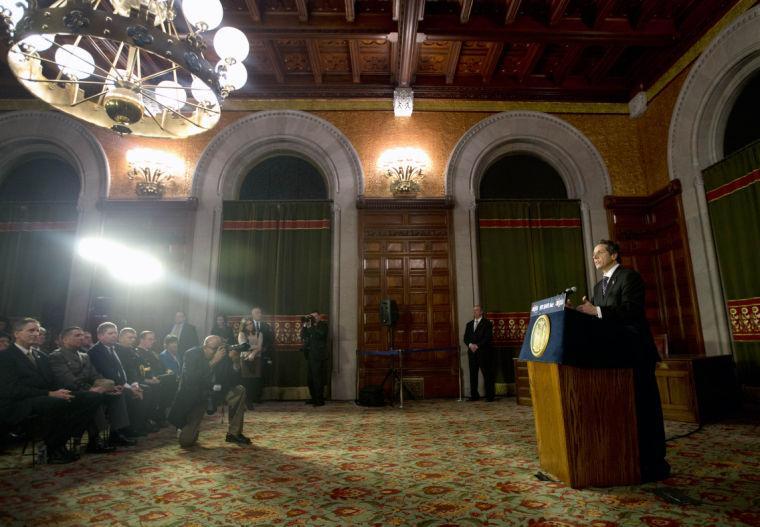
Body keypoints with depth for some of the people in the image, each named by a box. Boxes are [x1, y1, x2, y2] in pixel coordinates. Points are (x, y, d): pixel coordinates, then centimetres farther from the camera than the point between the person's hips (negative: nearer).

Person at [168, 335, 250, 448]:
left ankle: (234, 434, -4)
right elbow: (191, 379, -34)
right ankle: (185, 429, 31)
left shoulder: (223, 354, -11)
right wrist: (213, 361, -39)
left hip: (214, 392, 4)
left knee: (239, 390, -16)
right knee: (186, 441, -9)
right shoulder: (191, 354, -18)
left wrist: (235, 361, -29)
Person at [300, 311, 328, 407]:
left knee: (317, 377, -8)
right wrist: (305, 325, 1)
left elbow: (319, 335, -16)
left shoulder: (323, 325, 0)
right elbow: (303, 336, 11)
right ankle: (314, 398, 18)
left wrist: (311, 326, -12)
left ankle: (320, 400, -3)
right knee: (310, 378, 8)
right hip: (309, 355, 7)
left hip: (318, 356, -6)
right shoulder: (310, 326, 18)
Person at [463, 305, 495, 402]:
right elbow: (466, 338, 13)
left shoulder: (487, 323, 1)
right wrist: (470, 345, -7)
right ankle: (474, 396, 10)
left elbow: (488, 337, -8)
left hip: (483, 352, -5)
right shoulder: (469, 324, 18)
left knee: (487, 374, -4)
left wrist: (477, 345, -14)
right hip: (472, 352, 5)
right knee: (472, 374, 4)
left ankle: (490, 396, 3)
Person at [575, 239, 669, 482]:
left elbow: (631, 310, -21)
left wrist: (597, 311, -27)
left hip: (635, 352, -8)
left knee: (644, 406, -1)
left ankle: (654, 464, 9)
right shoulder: (599, 285, 17)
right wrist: (587, 311, -3)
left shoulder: (629, 276, -8)